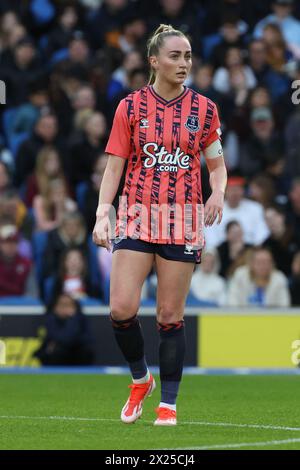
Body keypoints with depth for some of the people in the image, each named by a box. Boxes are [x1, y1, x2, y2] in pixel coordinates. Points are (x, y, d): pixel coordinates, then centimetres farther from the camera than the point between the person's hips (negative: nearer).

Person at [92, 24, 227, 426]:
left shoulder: (204, 109, 4)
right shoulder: (130, 107, 1)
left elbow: (217, 165, 13)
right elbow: (114, 166, 2)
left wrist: (218, 192, -9)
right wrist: (102, 215, -10)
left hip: (184, 219, 0)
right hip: (137, 217, 0)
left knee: (171, 315, 0)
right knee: (122, 308, -12)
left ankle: (168, 403, 9)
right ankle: (140, 379, 14)